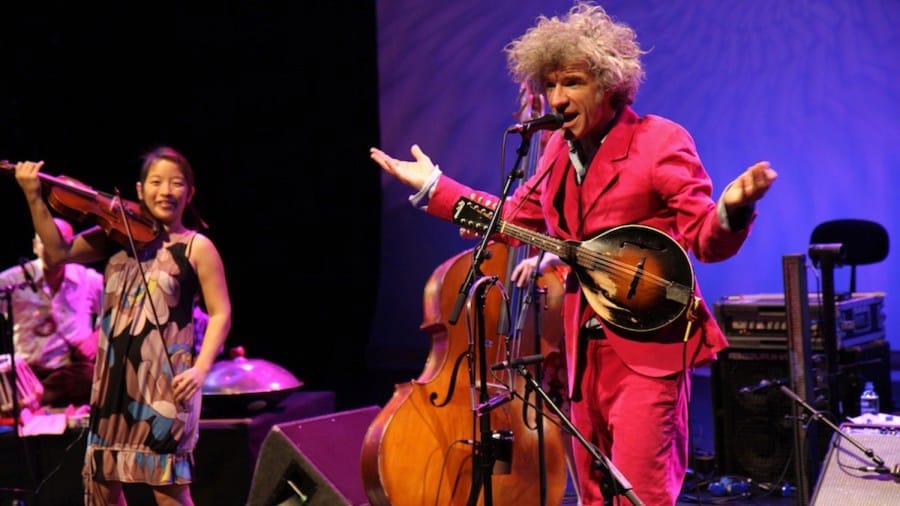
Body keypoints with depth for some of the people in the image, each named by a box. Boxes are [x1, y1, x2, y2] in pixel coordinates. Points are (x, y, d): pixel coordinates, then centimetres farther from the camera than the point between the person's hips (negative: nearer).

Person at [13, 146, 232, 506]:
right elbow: (59, 253, 1)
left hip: (164, 378, -5)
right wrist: (34, 198, -10)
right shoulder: (118, 236, 8)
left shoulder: (197, 247, -2)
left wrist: (200, 369, -18)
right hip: (113, 375, 5)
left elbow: (220, 313, -5)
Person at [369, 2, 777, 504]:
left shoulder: (661, 140, -12)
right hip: (585, 343, 7)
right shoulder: (559, 148, 9)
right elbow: (518, 217, 22)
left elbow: (707, 240, -15)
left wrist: (731, 209, -38)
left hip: (647, 338, -7)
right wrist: (433, 186, 23)